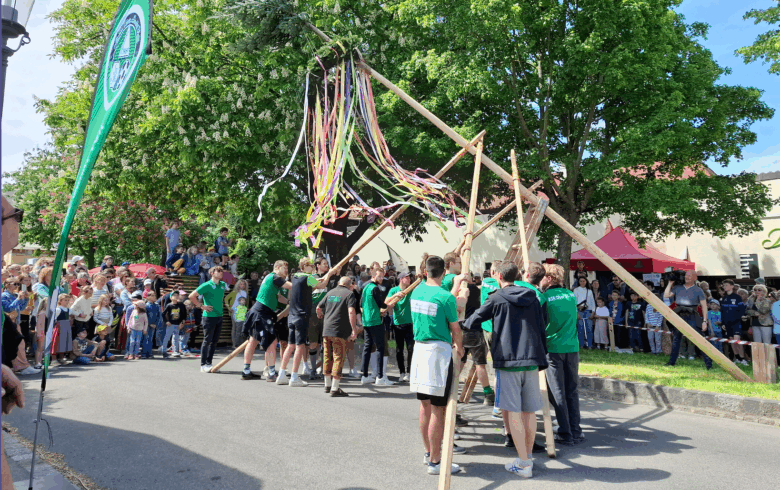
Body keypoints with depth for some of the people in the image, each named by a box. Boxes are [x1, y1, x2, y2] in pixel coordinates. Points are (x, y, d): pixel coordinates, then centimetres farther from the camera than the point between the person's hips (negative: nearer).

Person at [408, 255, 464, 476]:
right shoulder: (446, 296, -14)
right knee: (438, 409, 0)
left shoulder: (416, 291, 6)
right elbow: (455, 329, -6)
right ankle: (435, 462, 8)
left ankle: (428, 452, 30)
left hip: (419, 348, 7)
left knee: (425, 405, 16)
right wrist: (459, 348, 15)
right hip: (439, 351, -7)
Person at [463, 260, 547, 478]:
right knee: (529, 411, 13)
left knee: (513, 412, 0)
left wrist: (463, 324, 25)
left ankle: (523, 464, 3)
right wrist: (542, 359, 20)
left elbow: (472, 323, 2)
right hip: (531, 359, 5)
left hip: (507, 361, -5)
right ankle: (527, 458, 23)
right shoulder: (532, 298, 11)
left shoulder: (496, 299, -3)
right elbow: (541, 331, 13)